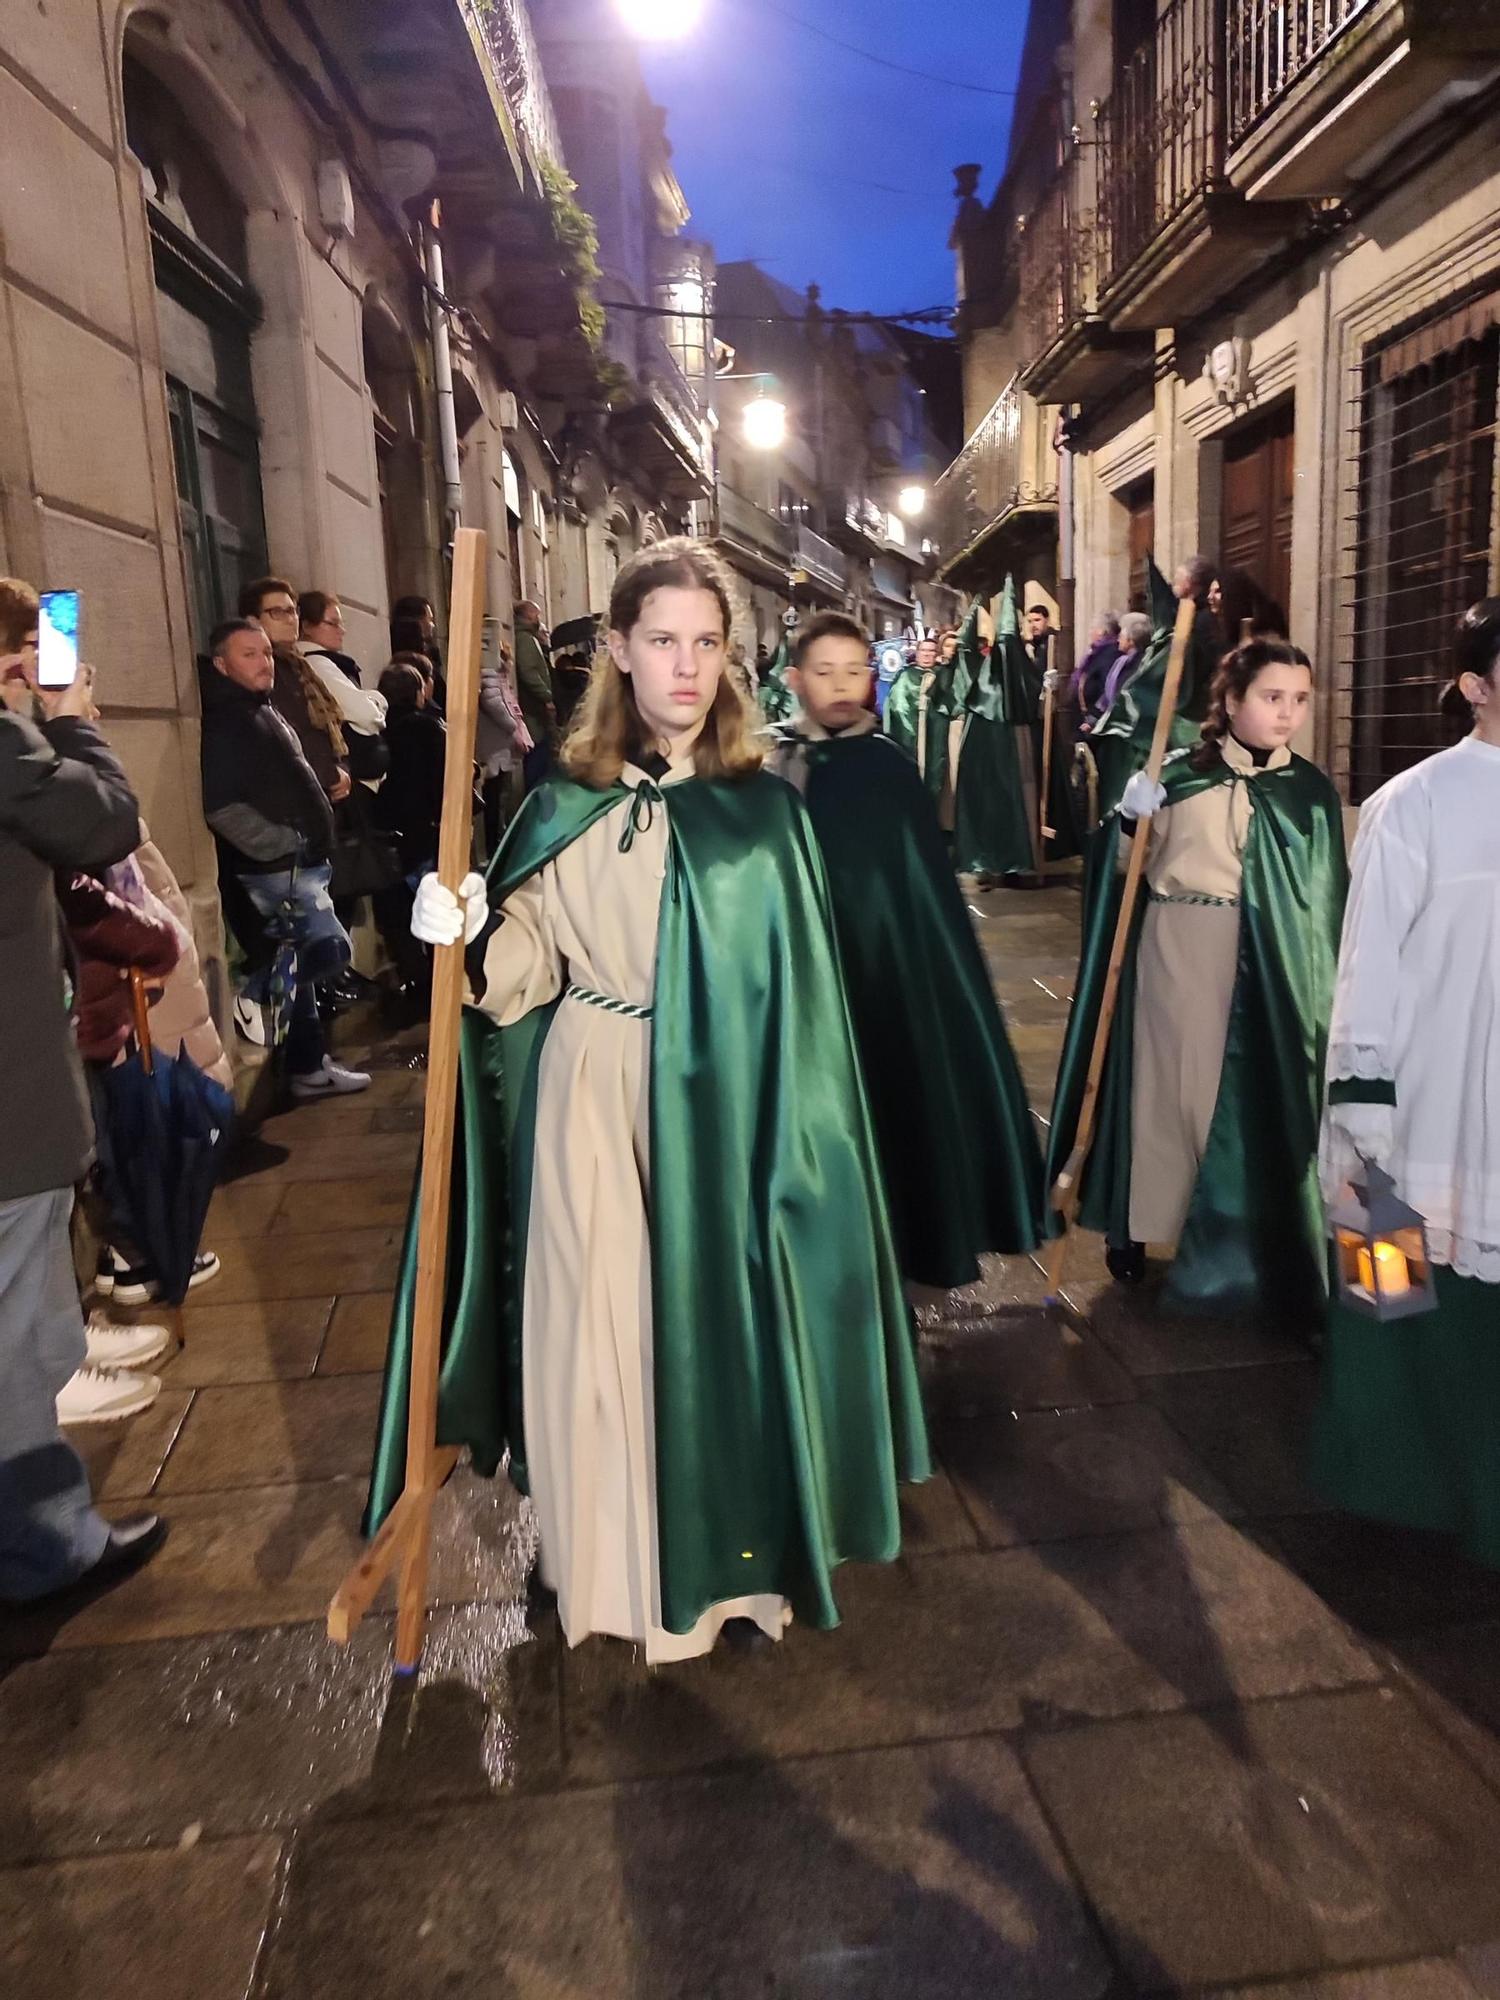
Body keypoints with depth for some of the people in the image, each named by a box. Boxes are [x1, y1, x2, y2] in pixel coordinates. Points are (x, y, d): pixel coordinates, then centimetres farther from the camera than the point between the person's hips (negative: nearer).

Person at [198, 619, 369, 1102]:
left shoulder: (266, 712, 18)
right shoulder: (222, 722, -13)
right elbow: (222, 807, -24)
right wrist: (281, 847, -21)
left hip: (300, 862, 10)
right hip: (276, 867, -10)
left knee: (302, 963, 13)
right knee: (329, 949, -16)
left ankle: (308, 1065, 21)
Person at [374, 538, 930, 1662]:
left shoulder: (765, 809, -1)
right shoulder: (568, 804, 3)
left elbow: (797, 991, -2)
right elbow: (531, 964, 3)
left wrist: (791, 1136, -5)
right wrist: (473, 937, -18)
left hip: (721, 1107, -1)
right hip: (593, 1103, 1)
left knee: (717, 1317, 7)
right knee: (598, 1320, 7)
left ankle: (725, 1553, 31)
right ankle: (609, 1561, 31)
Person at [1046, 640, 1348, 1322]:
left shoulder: (1312, 791, 5)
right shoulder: (1180, 773, 1)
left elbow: (1329, 898, 8)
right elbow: (1130, 866, 6)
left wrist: (1321, 981, 1)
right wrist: (1129, 818, -13)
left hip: (1269, 965, 1)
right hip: (1176, 949, -1)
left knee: (1252, 1093, 3)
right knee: (1167, 1080, 6)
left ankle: (1240, 1237, 19)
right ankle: (1137, 1223, 20)